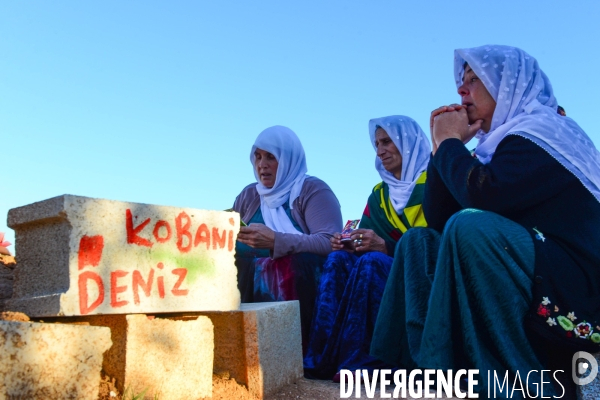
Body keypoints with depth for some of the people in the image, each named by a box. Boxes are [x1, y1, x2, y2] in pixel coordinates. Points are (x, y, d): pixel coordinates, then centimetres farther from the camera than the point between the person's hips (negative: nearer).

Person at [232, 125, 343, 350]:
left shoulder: (312, 190, -2)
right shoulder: (249, 195, 15)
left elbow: (329, 243, -17)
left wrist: (276, 242, -29)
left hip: (299, 286, -4)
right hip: (253, 289, 5)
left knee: (297, 260, -34)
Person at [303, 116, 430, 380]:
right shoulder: (378, 194, 15)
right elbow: (366, 244, 10)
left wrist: (385, 246, -26)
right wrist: (347, 244, -13)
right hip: (382, 270, 6)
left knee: (370, 261, -33)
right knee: (338, 259, -22)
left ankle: (360, 361, -30)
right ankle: (321, 359, -28)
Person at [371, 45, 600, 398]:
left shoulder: (542, 132, -8)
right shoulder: (502, 143, 16)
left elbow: (485, 196, -27)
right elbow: (439, 220, 14)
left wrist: (449, 142, -8)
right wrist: (444, 145, 7)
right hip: (535, 290, 9)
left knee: (470, 227, -31)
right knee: (419, 241, 5)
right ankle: (418, 362, -9)